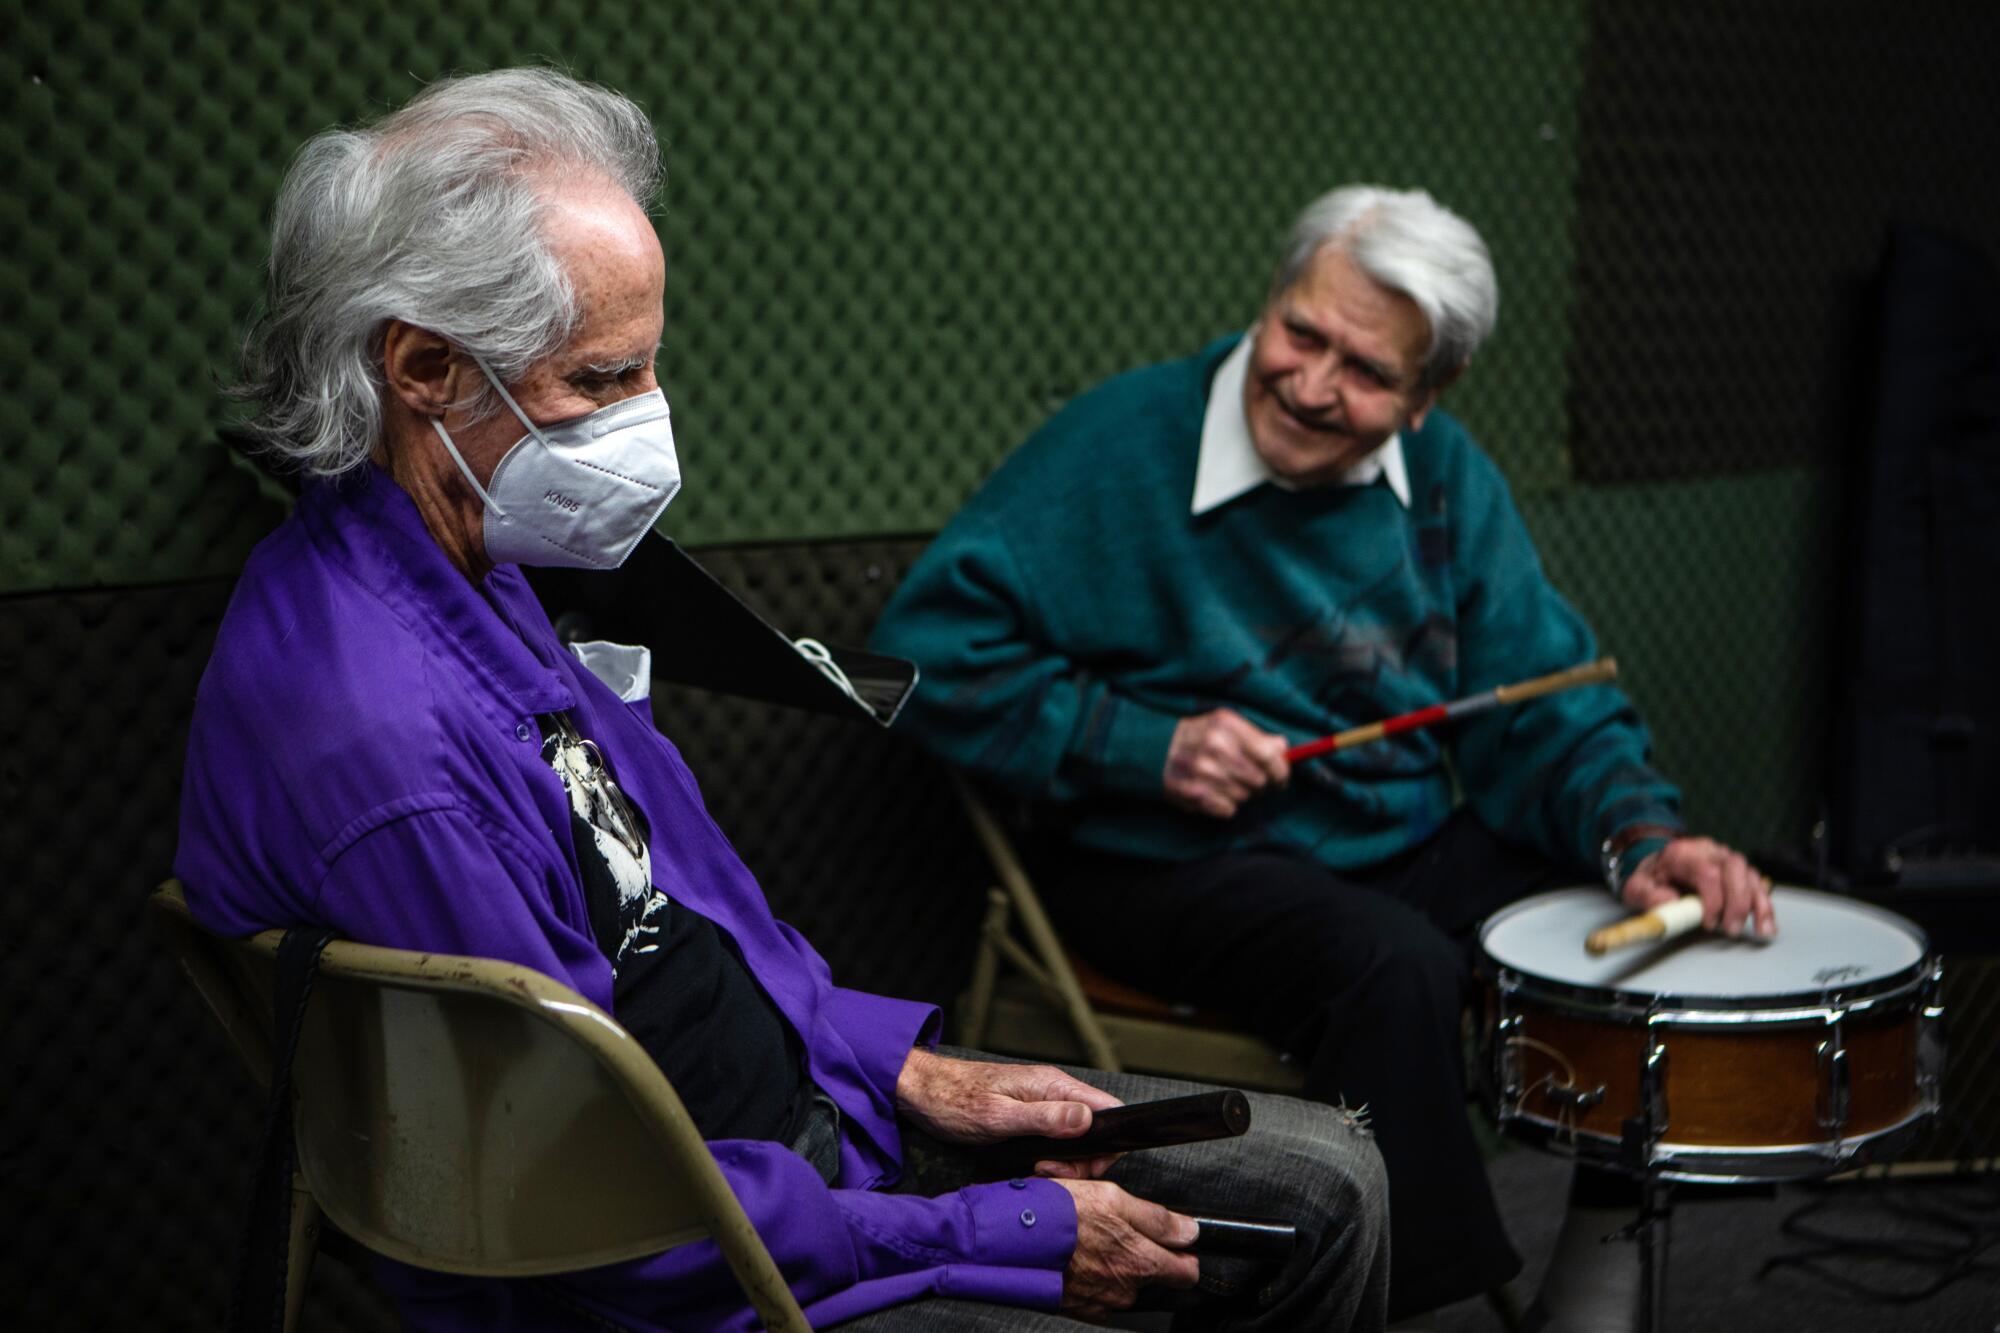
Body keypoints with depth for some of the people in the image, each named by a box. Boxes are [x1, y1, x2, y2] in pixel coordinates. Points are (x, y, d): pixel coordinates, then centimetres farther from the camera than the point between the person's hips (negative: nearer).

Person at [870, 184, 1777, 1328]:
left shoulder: (1448, 480, 2)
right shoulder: (1121, 445, -14)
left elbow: (1544, 708, 3)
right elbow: (930, 649, -14)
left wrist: (1639, 834, -18)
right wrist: (1146, 749, -21)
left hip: (1414, 842, 6)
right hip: (1173, 867, -5)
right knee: (1395, 968, -33)